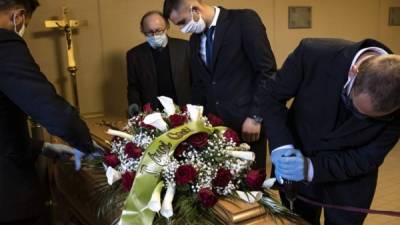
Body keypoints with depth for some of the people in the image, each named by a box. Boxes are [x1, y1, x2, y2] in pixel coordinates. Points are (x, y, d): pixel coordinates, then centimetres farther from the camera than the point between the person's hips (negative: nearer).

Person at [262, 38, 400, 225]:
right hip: (297, 157, 1)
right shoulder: (314, 54, -29)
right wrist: (281, 145, -28)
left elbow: (369, 158, -16)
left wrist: (313, 169, -29)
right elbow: (272, 95, -15)